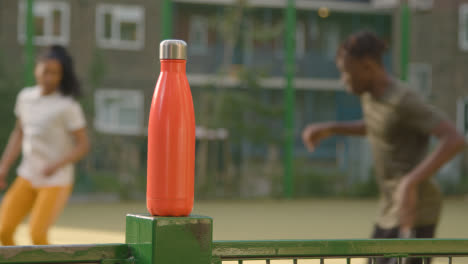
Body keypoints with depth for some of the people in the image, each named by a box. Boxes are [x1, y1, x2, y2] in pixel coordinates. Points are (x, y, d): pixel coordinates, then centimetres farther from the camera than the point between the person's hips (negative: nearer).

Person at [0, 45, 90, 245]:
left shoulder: (68, 107, -14)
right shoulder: (25, 97, 4)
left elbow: (83, 145, -12)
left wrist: (57, 165, -26)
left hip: (57, 182, -6)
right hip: (27, 177, 6)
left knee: (37, 235, -15)